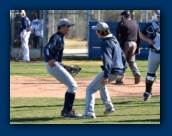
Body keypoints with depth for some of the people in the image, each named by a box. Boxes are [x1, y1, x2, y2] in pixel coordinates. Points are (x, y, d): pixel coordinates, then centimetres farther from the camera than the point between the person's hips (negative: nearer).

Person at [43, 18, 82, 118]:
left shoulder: (61, 38, 18)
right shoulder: (56, 37, -12)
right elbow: (46, 48, -30)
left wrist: (64, 66, 24)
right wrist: (49, 60, -48)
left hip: (57, 64, 10)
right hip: (53, 65, -10)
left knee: (72, 85, 15)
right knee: (73, 86, -11)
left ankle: (66, 111, 18)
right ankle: (68, 111, -11)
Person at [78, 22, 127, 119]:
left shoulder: (105, 43, -17)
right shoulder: (114, 40, 12)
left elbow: (107, 60, -27)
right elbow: (122, 55, 20)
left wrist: (105, 76, -33)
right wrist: (123, 70, 26)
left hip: (111, 71, -10)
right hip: (119, 71, 10)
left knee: (90, 89, -7)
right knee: (101, 84, 35)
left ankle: (89, 113, -19)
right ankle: (109, 107, 37)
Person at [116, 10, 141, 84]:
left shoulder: (121, 23, -4)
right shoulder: (135, 23, 13)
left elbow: (118, 36, -11)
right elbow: (138, 36, 12)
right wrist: (138, 47, 15)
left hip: (125, 43, -5)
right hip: (134, 44, 5)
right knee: (131, 60, 16)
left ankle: (121, 78, 2)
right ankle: (137, 74, -6)